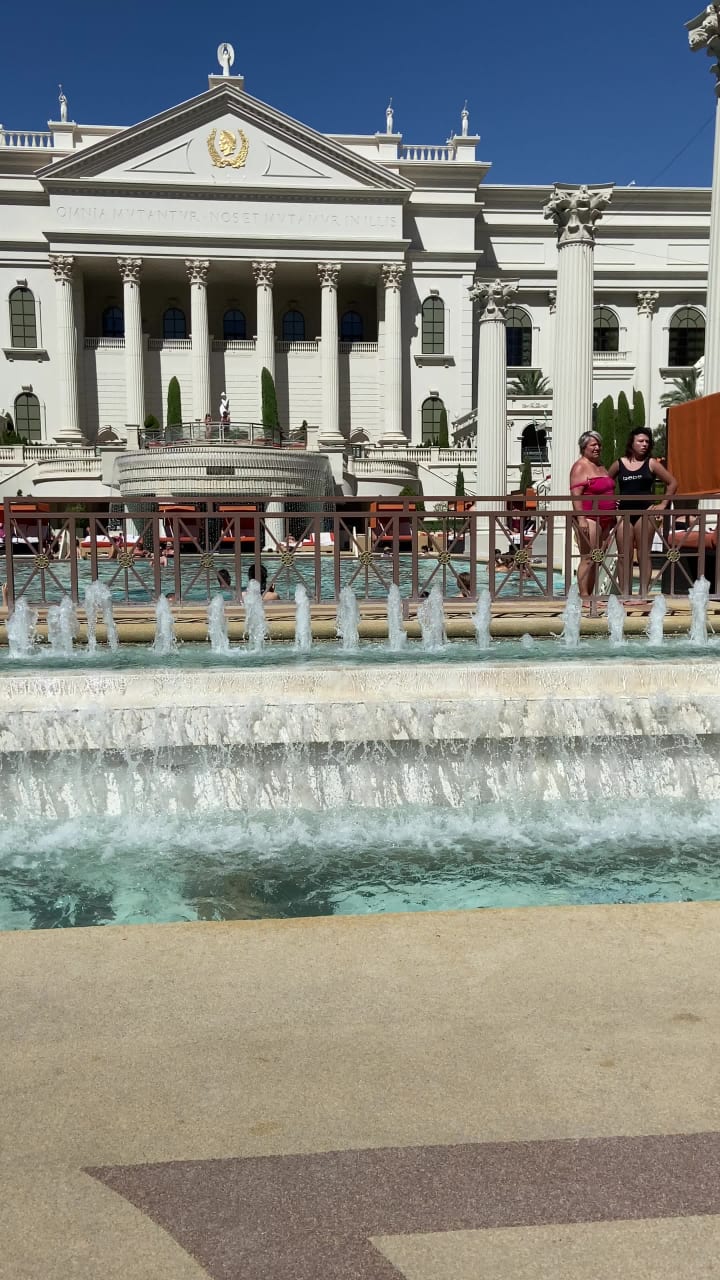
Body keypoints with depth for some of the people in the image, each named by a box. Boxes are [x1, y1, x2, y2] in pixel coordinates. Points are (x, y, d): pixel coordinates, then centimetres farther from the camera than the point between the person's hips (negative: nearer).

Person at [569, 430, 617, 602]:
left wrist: (613, 503, 24)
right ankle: (584, 597, -6)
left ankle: (590, 596, 14)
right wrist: (581, 518, -25)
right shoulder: (580, 467, -8)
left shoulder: (600, 465, 20)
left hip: (605, 519, 9)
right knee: (588, 559, -9)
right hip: (589, 518, -9)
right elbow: (576, 495, -17)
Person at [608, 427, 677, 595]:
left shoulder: (651, 463, 2)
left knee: (643, 556, -1)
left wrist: (663, 504, 0)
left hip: (645, 513, -2)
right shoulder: (619, 463, 7)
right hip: (624, 513, 2)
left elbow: (672, 483, 6)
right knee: (624, 557, 2)